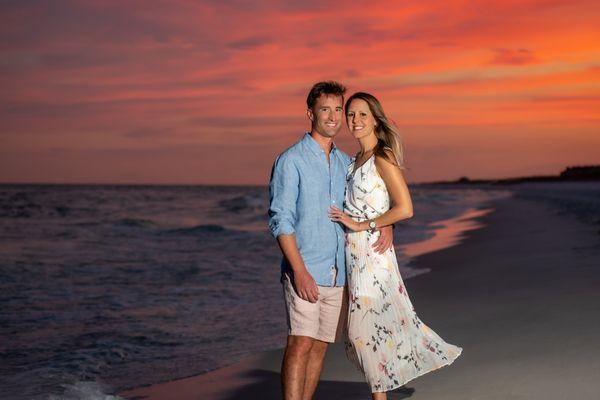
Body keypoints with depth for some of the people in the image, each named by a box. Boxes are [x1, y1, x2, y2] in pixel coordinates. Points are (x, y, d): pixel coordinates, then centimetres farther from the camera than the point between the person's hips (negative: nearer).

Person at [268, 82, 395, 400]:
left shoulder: (346, 163, 15)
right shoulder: (290, 161, -4)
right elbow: (280, 221, -10)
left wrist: (386, 224, 1)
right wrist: (300, 271, -18)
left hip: (338, 274, 6)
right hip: (304, 272, -6)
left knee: (320, 347, 7)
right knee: (300, 344, -14)